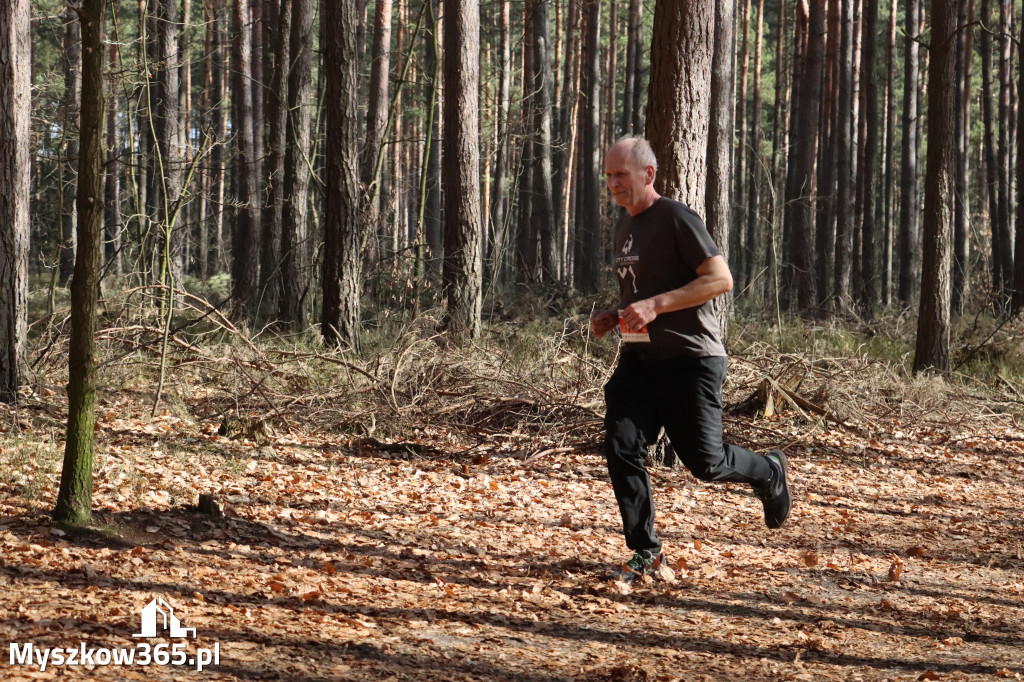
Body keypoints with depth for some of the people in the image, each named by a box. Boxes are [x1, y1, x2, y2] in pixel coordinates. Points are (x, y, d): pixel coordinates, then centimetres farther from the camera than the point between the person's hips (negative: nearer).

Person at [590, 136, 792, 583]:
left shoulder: (676, 219, -12)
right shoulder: (625, 227, 15)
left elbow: (721, 280, -19)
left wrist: (655, 306, -26)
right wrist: (613, 317, 8)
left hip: (691, 359, -7)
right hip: (639, 360, 7)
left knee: (705, 463, -5)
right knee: (621, 449, -7)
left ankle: (768, 472, 28)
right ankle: (645, 553, 3)